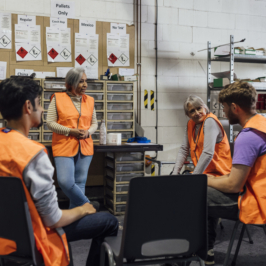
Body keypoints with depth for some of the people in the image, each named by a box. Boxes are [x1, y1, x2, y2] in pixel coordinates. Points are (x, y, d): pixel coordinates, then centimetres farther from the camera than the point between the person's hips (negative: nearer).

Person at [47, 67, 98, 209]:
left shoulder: (89, 100, 10)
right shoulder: (58, 98, -1)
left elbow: (94, 123, 15)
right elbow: (50, 122, -4)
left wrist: (88, 132, -7)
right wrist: (70, 131, -14)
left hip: (85, 147, 4)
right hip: (64, 146, -3)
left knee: (80, 183, 6)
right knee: (65, 182, -16)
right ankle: (86, 205, 5)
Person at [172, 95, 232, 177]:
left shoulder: (210, 121, -16)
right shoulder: (191, 124, 8)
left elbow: (208, 154, -25)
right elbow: (183, 150, 9)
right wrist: (175, 173, -3)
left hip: (217, 174, -6)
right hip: (203, 172, 7)